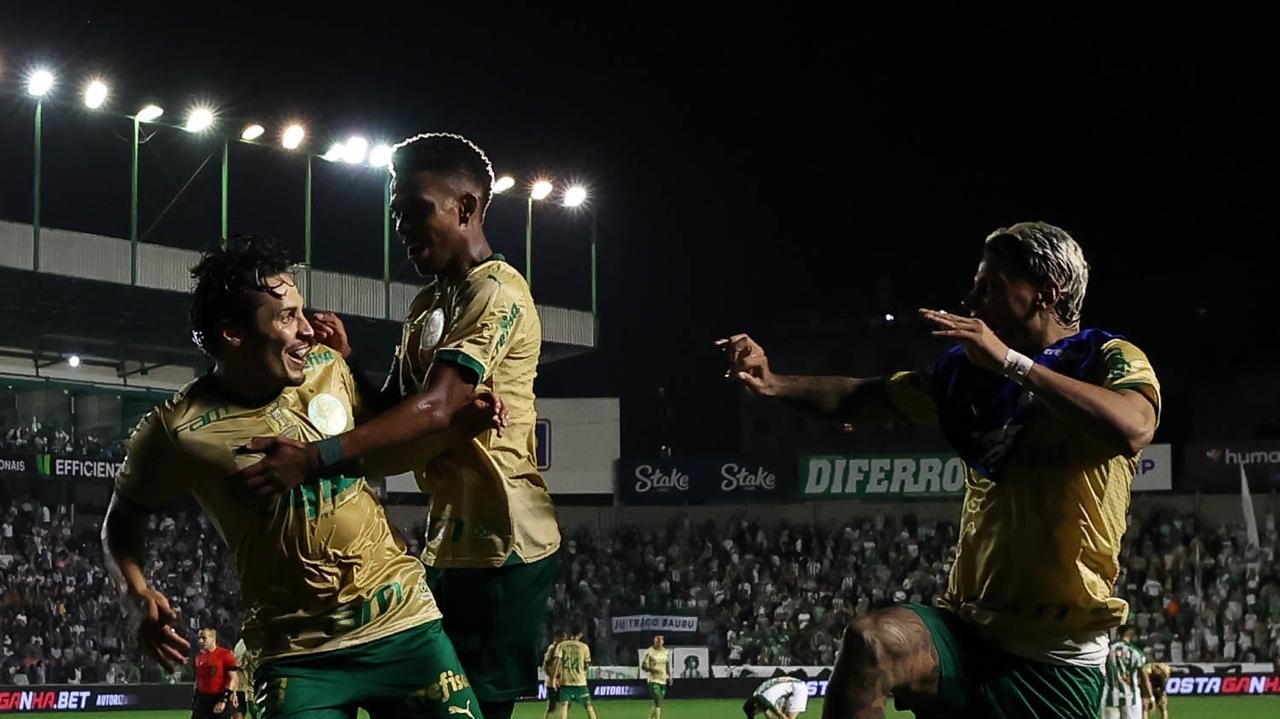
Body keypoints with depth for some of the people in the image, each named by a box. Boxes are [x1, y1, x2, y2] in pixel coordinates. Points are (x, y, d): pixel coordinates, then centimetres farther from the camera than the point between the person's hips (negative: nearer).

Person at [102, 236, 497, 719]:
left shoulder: (328, 368, 0)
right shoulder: (177, 429, -11)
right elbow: (123, 520, 6)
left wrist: (452, 431, 3)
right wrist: (138, 597, -12)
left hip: (402, 621, 3)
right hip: (297, 654, -3)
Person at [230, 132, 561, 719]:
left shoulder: (497, 293, -13)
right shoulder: (425, 306, 19)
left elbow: (436, 408, -25)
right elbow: (392, 409, 19)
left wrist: (315, 458, -33)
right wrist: (343, 363, -1)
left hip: (502, 545, -10)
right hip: (449, 541, 10)